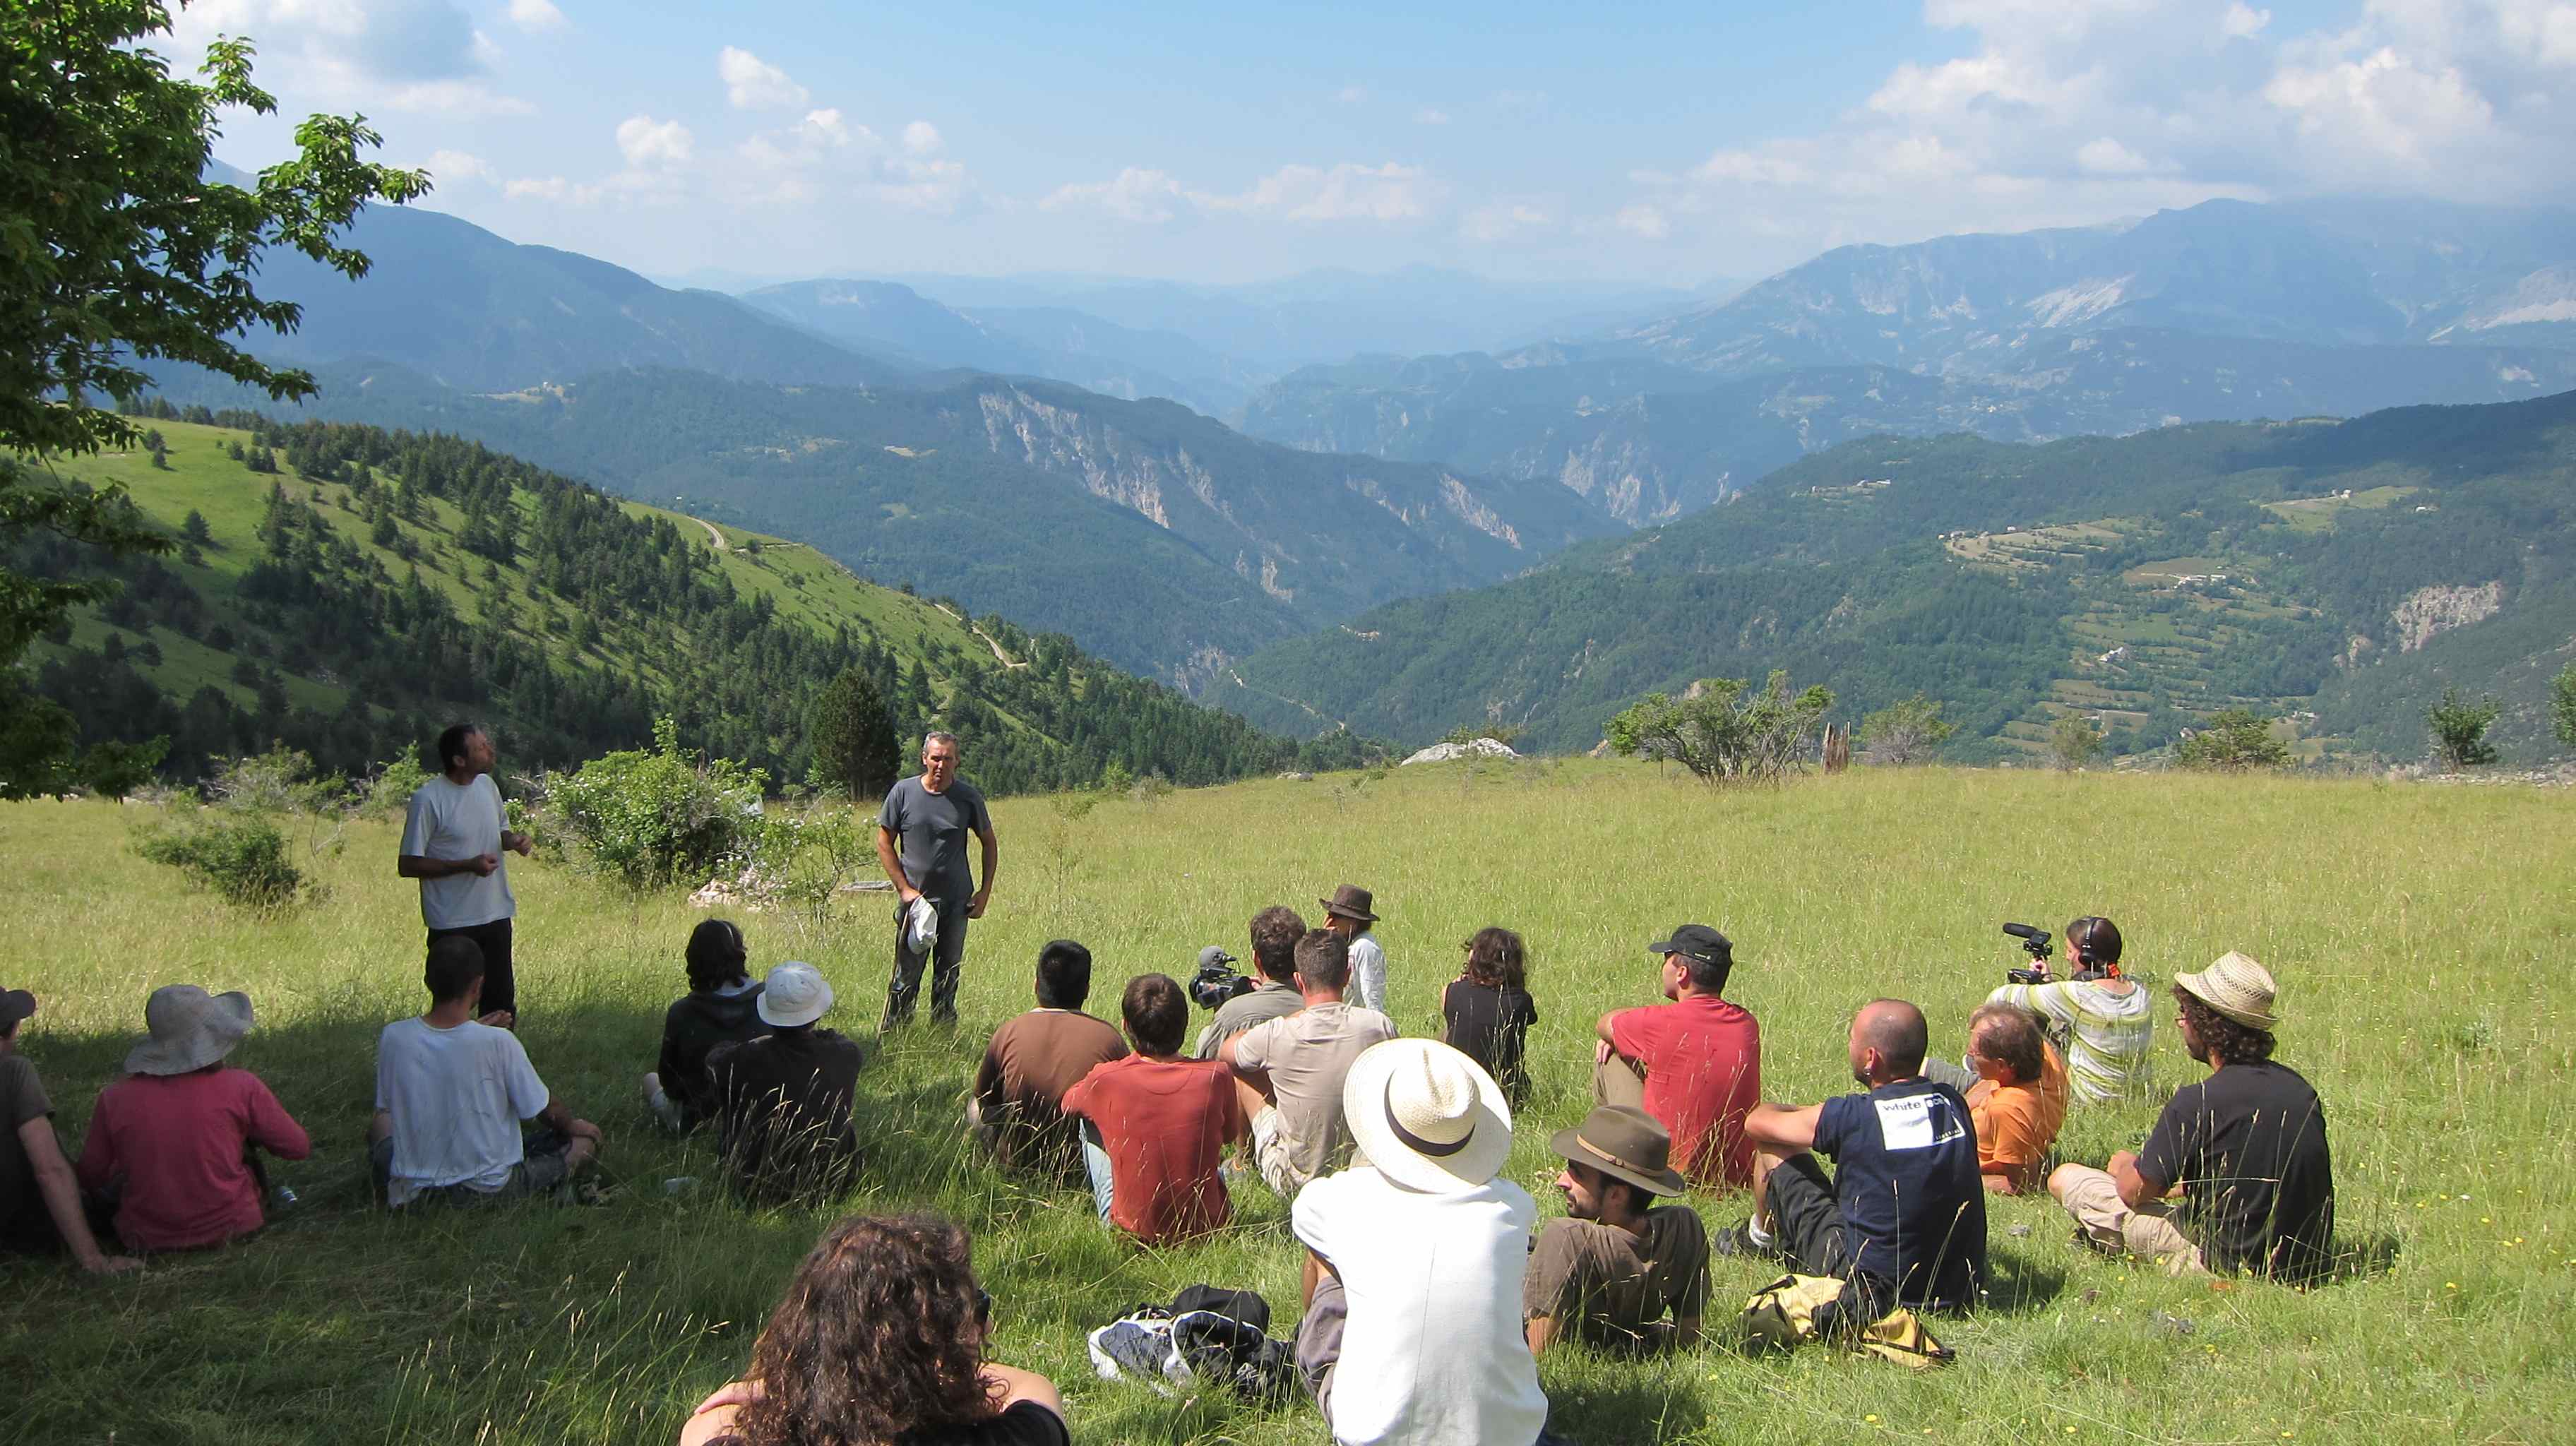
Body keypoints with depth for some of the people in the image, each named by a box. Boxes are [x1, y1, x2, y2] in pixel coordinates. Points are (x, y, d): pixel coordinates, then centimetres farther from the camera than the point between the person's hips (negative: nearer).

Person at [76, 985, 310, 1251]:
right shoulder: (241, 1088, -13)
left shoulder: (114, 1099, -9)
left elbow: (90, 1178, 3)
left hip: (145, 1239, 1)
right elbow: (299, 1147, -3)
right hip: (229, 1228, -1)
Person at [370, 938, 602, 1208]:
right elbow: (545, 1109, -7)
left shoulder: (393, 1037, -14)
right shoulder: (497, 1041, -22)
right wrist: (573, 1124, 16)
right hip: (489, 1191, -3)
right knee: (588, 1138, 13)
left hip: (414, 1190, 3)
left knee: (381, 1123, 33)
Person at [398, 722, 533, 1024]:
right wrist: (467, 865, -22)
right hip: (453, 925, -6)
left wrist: (514, 840, -4)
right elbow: (408, 865, -14)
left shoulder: (486, 785, 4)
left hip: (496, 916, 6)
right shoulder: (428, 799, -16)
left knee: (502, 1005, 12)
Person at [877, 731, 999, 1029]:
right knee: (906, 979, -2)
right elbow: (884, 843, 2)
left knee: (948, 980, 9)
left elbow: (990, 843, 11)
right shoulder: (903, 793, -4)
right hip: (914, 900, -1)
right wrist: (904, 889, -6)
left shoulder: (969, 797, -1)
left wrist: (985, 891, 3)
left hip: (956, 903, 1)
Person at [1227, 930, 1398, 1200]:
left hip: (1294, 1183, -3)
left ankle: (1243, 1165, 36)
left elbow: (1226, 1053, 3)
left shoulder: (1276, 1035, -21)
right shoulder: (1380, 1026, -15)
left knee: (1241, 1071, 13)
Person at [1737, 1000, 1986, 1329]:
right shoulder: (1953, 1103, -3)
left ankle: (1762, 1238, 38)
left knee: (1773, 1150, 8)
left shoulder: (1851, 1116, -17)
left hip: (1874, 1293, -5)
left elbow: (1757, 1122, 1)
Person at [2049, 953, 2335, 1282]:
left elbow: (2134, 1191, -10)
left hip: (2226, 1265, -7)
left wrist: (2126, 1166, 14)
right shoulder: (2298, 1087, -1)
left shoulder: (2197, 1103, -21)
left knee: (2065, 1179, 0)